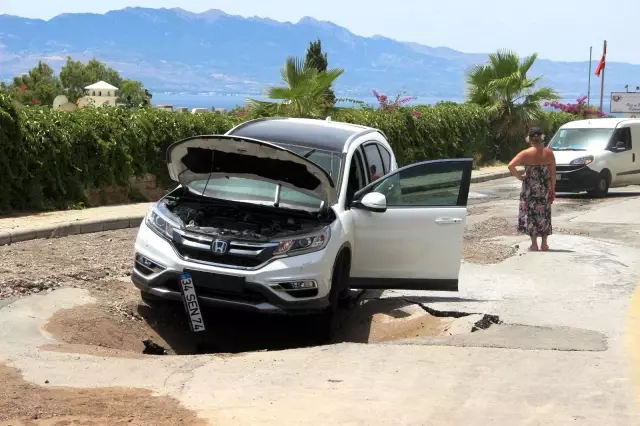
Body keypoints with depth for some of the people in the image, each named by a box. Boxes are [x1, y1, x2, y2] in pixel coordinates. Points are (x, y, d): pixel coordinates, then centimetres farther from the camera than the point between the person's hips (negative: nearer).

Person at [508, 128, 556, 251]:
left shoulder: (526, 154, -9)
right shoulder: (549, 153, -2)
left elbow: (511, 166, -20)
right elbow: (553, 173, 1)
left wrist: (520, 176, -6)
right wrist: (552, 190, 8)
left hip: (530, 189, -3)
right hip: (545, 189, 3)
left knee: (531, 214, 7)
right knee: (544, 214, 14)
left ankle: (534, 244, 6)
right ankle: (544, 244, 17)